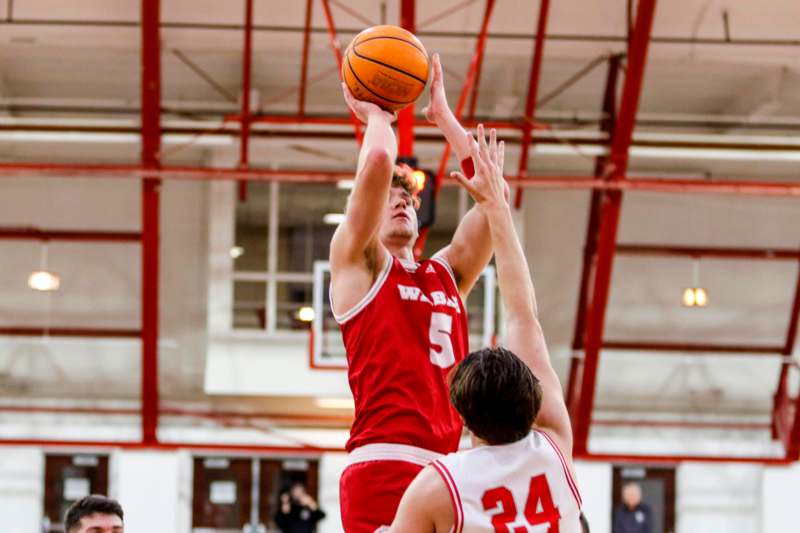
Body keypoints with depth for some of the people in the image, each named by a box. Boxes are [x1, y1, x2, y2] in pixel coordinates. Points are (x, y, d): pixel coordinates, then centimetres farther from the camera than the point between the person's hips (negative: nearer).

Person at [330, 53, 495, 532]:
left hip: (448, 471, 7)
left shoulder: (448, 273, 23)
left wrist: (444, 115, 22)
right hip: (383, 469, -6)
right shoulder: (357, 265, 7)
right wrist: (376, 115, 14)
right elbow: (379, 163, -6)